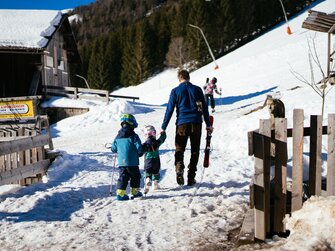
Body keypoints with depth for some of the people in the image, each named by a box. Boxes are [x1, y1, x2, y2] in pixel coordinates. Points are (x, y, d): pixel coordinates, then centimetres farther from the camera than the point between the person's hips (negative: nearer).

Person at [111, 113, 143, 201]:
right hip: (132, 162, -5)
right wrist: (140, 153, 8)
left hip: (121, 162, 5)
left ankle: (120, 193, 0)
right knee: (135, 176, 12)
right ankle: (135, 192, 17)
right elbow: (139, 147, -12)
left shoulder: (118, 137, 7)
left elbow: (113, 149, 11)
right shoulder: (133, 136, -9)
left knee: (123, 177, 8)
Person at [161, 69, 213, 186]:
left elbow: (169, 110, 0)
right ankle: (191, 178, 10)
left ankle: (179, 168, -18)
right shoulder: (197, 89, 7)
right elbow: (204, 108, 9)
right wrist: (208, 124, 16)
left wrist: (163, 127, 3)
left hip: (182, 124, -1)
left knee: (179, 149, 9)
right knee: (195, 151, 10)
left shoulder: (175, 91, 1)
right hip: (196, 123, 1)